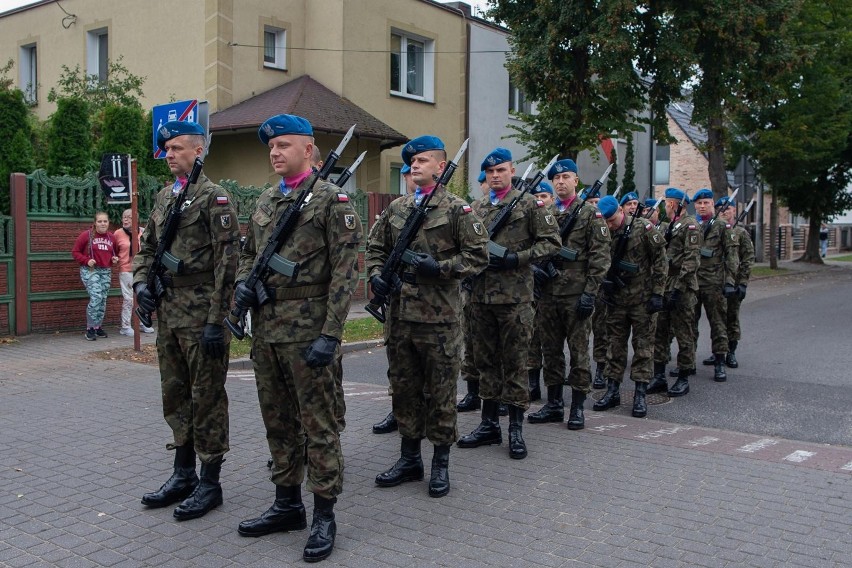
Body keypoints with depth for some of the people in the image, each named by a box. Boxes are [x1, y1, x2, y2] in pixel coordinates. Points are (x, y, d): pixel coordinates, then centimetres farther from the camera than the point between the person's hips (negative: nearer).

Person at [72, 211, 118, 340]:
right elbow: (75, 252, -2)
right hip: (90, 271, -5)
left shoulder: (111, 237, 9)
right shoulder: (87, 235, -6)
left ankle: (98, 327, 21)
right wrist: (87, 261, -16)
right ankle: (90, 329, -7)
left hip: (106, 271, 6)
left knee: (103, 299, 8)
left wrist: (114, 259, 4)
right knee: (96, 297, -17)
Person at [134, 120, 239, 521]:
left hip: (201, 313, -8)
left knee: (207, 398, 1)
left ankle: (209, 483, 11)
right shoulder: (163, 197, 15)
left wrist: (216, 320, -19)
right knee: (176, 396, 15)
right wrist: (141, 282, 4)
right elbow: (146, 247, 24)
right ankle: (183, 475, 28)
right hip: (168, 312, 8)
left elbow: (226, 260, -15)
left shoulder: (214, 197, -9)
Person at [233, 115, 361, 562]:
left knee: (318, 423, 0)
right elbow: (248, 253, 24)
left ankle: (324, 515, 12)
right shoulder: (264, 201, 15)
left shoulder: (331, 199, -7)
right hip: (265, 329, 7)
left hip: (306, 329, -7)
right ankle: (287, 504, 28)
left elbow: (345, 271, -12)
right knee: (277, 421, 15)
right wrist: (243, 283, 1)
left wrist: (330, 334, -18)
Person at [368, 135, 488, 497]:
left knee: (440, 392, 4)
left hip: (439, 317, -5)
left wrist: (439, 268, -17)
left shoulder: (456, 209, -3)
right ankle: (409, 458, 26)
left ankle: (441, 463, 16)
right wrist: (376, 276, -1)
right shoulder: (396, 208, 12)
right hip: (400, 314, 5)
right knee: (404, 387, 13)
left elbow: (478, 255, -6)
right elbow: (376, 247, 18)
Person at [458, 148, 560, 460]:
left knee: (515, 362, 1)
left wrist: (517, 258, -14)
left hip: (515, 297, -5)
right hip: (481, 296, 5)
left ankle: (516, 428, 11)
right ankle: (489, 424, 22)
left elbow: (551, 242, -5)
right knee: (486, 361, 11)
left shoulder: (529, 204, -3)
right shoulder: (476, 207, 13)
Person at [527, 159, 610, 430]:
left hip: (576, 294, -5)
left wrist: (590, 292, -14)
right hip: (549, 293, 5)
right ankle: (554, 404, 19)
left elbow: (600, 257, -8)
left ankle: (578, 406, 10)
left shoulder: (590, 214, -2)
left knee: (578, 349, 1)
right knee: (551, 349, 10)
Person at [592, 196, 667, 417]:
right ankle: (612, 391, 18)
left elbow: (660, 260, -7)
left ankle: (640, 395, 6)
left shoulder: (643, 228, -8)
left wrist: (657, 293, -10)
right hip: (616, 299, 4)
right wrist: (605, 282, -4)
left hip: (642, 299, -4)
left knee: (643, 345, 1)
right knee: (615, 344, 9)